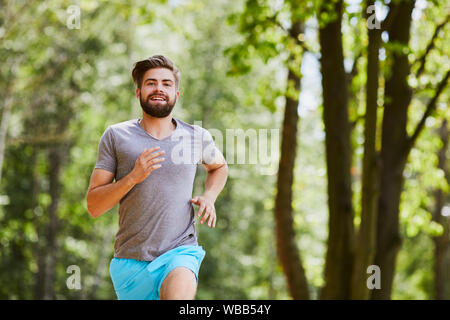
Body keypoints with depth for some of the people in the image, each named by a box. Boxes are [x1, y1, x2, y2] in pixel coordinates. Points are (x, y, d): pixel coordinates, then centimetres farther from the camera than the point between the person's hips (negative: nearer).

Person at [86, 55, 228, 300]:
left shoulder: (197, 137, 6)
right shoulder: (115, 136, 2)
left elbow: (219, 166, 30)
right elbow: (93, 206, -1)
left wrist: (209, 197, 8)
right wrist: (132, 177, -17)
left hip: (180, 252, -1)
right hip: (130, 259, 1)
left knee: (179, 294, -32)